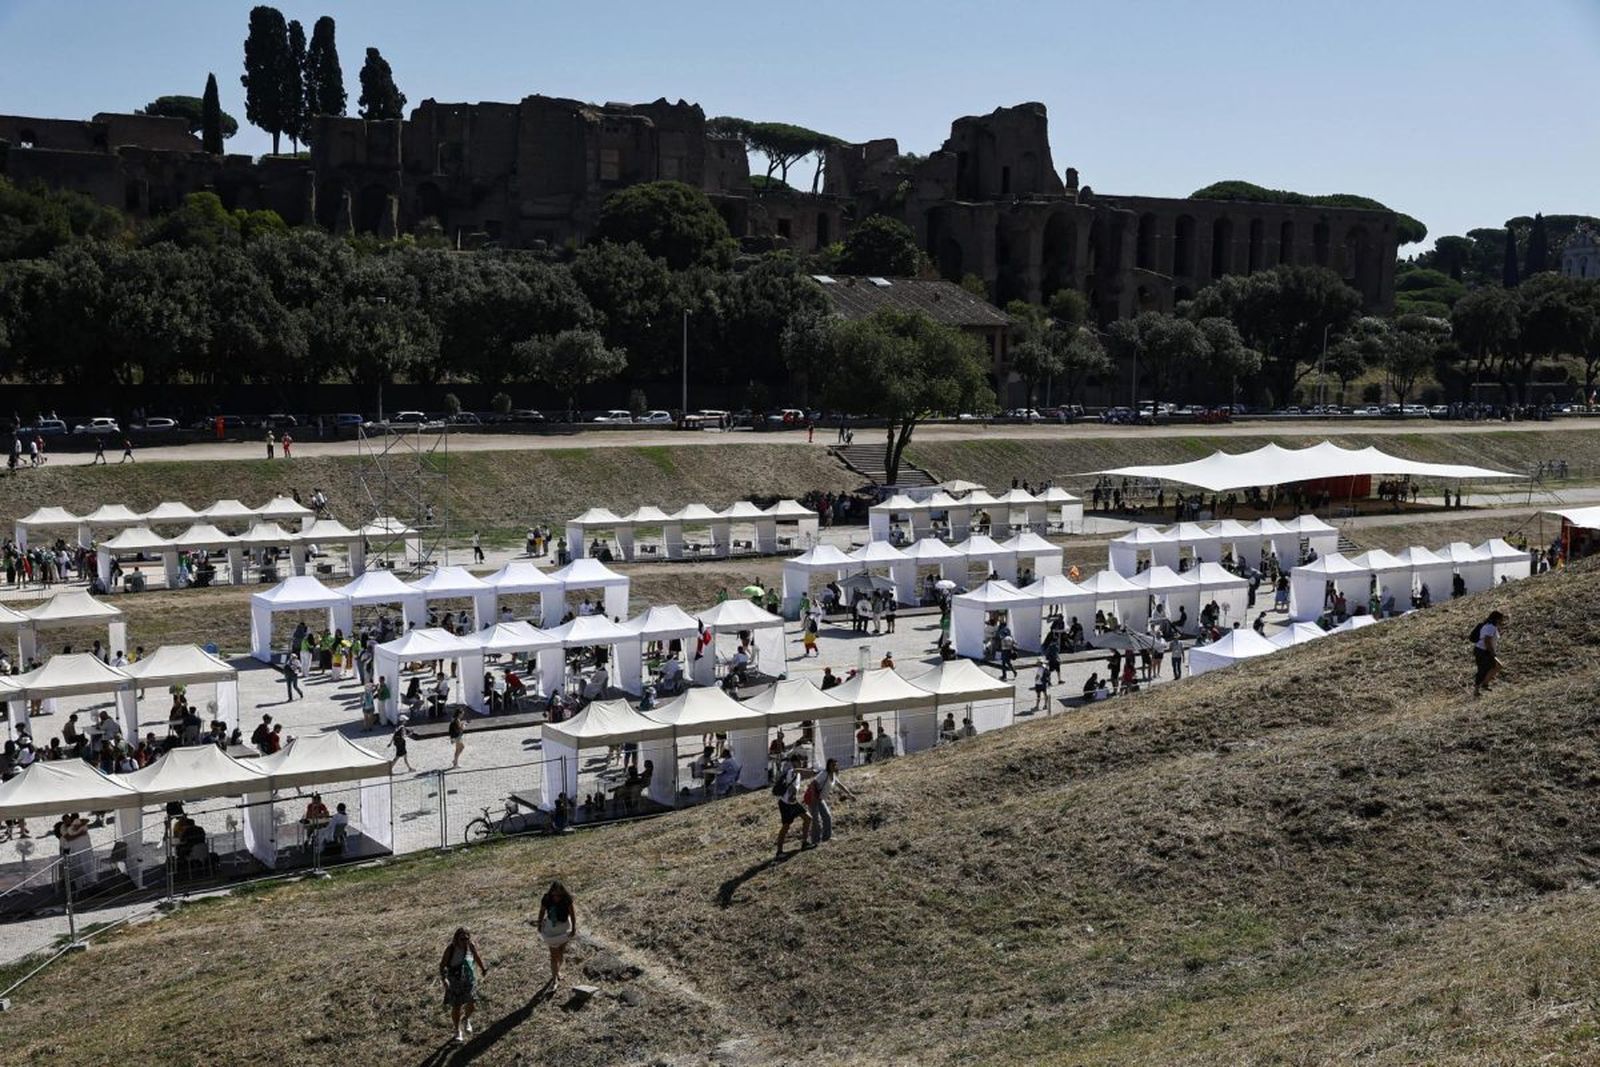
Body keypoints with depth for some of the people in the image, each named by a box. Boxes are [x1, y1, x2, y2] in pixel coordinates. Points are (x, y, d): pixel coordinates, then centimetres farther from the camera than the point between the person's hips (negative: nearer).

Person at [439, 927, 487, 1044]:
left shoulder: (471, 946, -11)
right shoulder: (450, 949, -20)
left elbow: (477, 956, 9)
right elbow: (442, 965, -18)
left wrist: (482, 968, 22)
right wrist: (443, 978, -33)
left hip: (469, 980, 2)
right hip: (454, 981, -2)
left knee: (471, 1004, -3)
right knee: (456, 1007, 7)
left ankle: (466, 1019, 33)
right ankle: (458, 1031, 29)